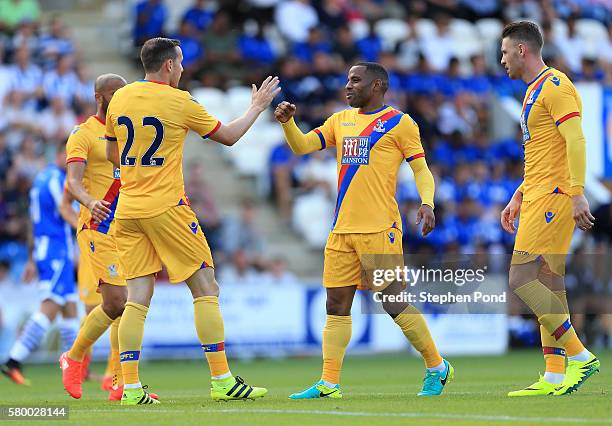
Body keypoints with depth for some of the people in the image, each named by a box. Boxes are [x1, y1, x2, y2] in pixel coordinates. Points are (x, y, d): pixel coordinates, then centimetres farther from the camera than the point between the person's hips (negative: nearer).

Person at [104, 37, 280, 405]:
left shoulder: (119, 99, 8)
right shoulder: (179, 102, -7)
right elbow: (229, 136, 4)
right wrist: (258, 106, 18)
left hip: (127, 209, 6)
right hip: (166, 207, -5)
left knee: (138, 298, 5)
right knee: (206, 288, 3)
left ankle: (131, 388, -3)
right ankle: (222, 381, 1)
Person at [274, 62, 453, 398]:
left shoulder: (399, 123, -1)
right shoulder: (340, 121, 17)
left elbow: (421, 169, -2)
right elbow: (301, 146, 12)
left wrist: (427, 202, -19)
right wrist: (287, 121, -7)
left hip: (380, 230, -6)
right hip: (342, 230, 6)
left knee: (393, 301, -6)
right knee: (337, 304, 3)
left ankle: (437, 367, 9)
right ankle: (328, 383, 5)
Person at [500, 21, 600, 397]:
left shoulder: (554, 86, -10)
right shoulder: (535, 91, 21)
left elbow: (575, 141, -19)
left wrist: (577, 194, -25)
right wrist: (518, 198, 24)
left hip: (552, 197, -10)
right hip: (538, 197, 10)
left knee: (521, 278, -14)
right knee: (548, 285, 6)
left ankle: (580, 356, -12)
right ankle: (555, 377, 6)